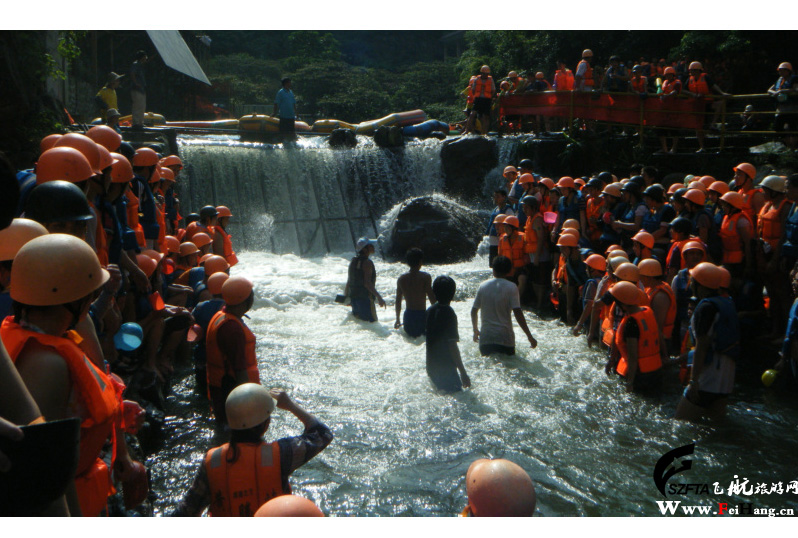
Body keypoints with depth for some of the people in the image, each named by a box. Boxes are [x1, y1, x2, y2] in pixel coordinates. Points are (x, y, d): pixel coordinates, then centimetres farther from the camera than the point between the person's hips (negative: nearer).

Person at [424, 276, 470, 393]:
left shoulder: (429, 311, 5)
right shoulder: (448, 313, -18)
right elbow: (452, 345, -21)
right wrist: (463, 372, -17)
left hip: (431, 367, 8)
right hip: (446, 369, -8)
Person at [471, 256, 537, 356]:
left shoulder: (483, 286, 4)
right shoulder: (511, 287, -6)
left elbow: (474, 311, 8)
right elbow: (518, 313, -13)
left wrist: (475, 331, 24)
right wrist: (529, 336, -7)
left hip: (485, 338, 3)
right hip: (504, 338, -3)